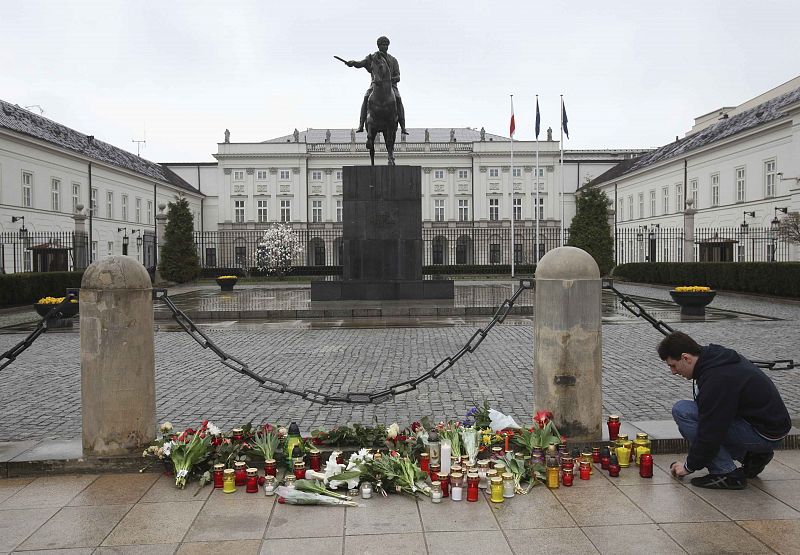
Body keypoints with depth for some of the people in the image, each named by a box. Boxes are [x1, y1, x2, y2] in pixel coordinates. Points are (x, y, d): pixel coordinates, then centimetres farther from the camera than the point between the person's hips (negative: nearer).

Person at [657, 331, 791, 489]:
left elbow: (711, 433, -21)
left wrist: (690, 466, -6)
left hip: (766, 434, -10)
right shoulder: (718, 356, 5)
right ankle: (752, 456, 16)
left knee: (682, 411, -16)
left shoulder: (716, 379, -25)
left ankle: (728, 474, -9)